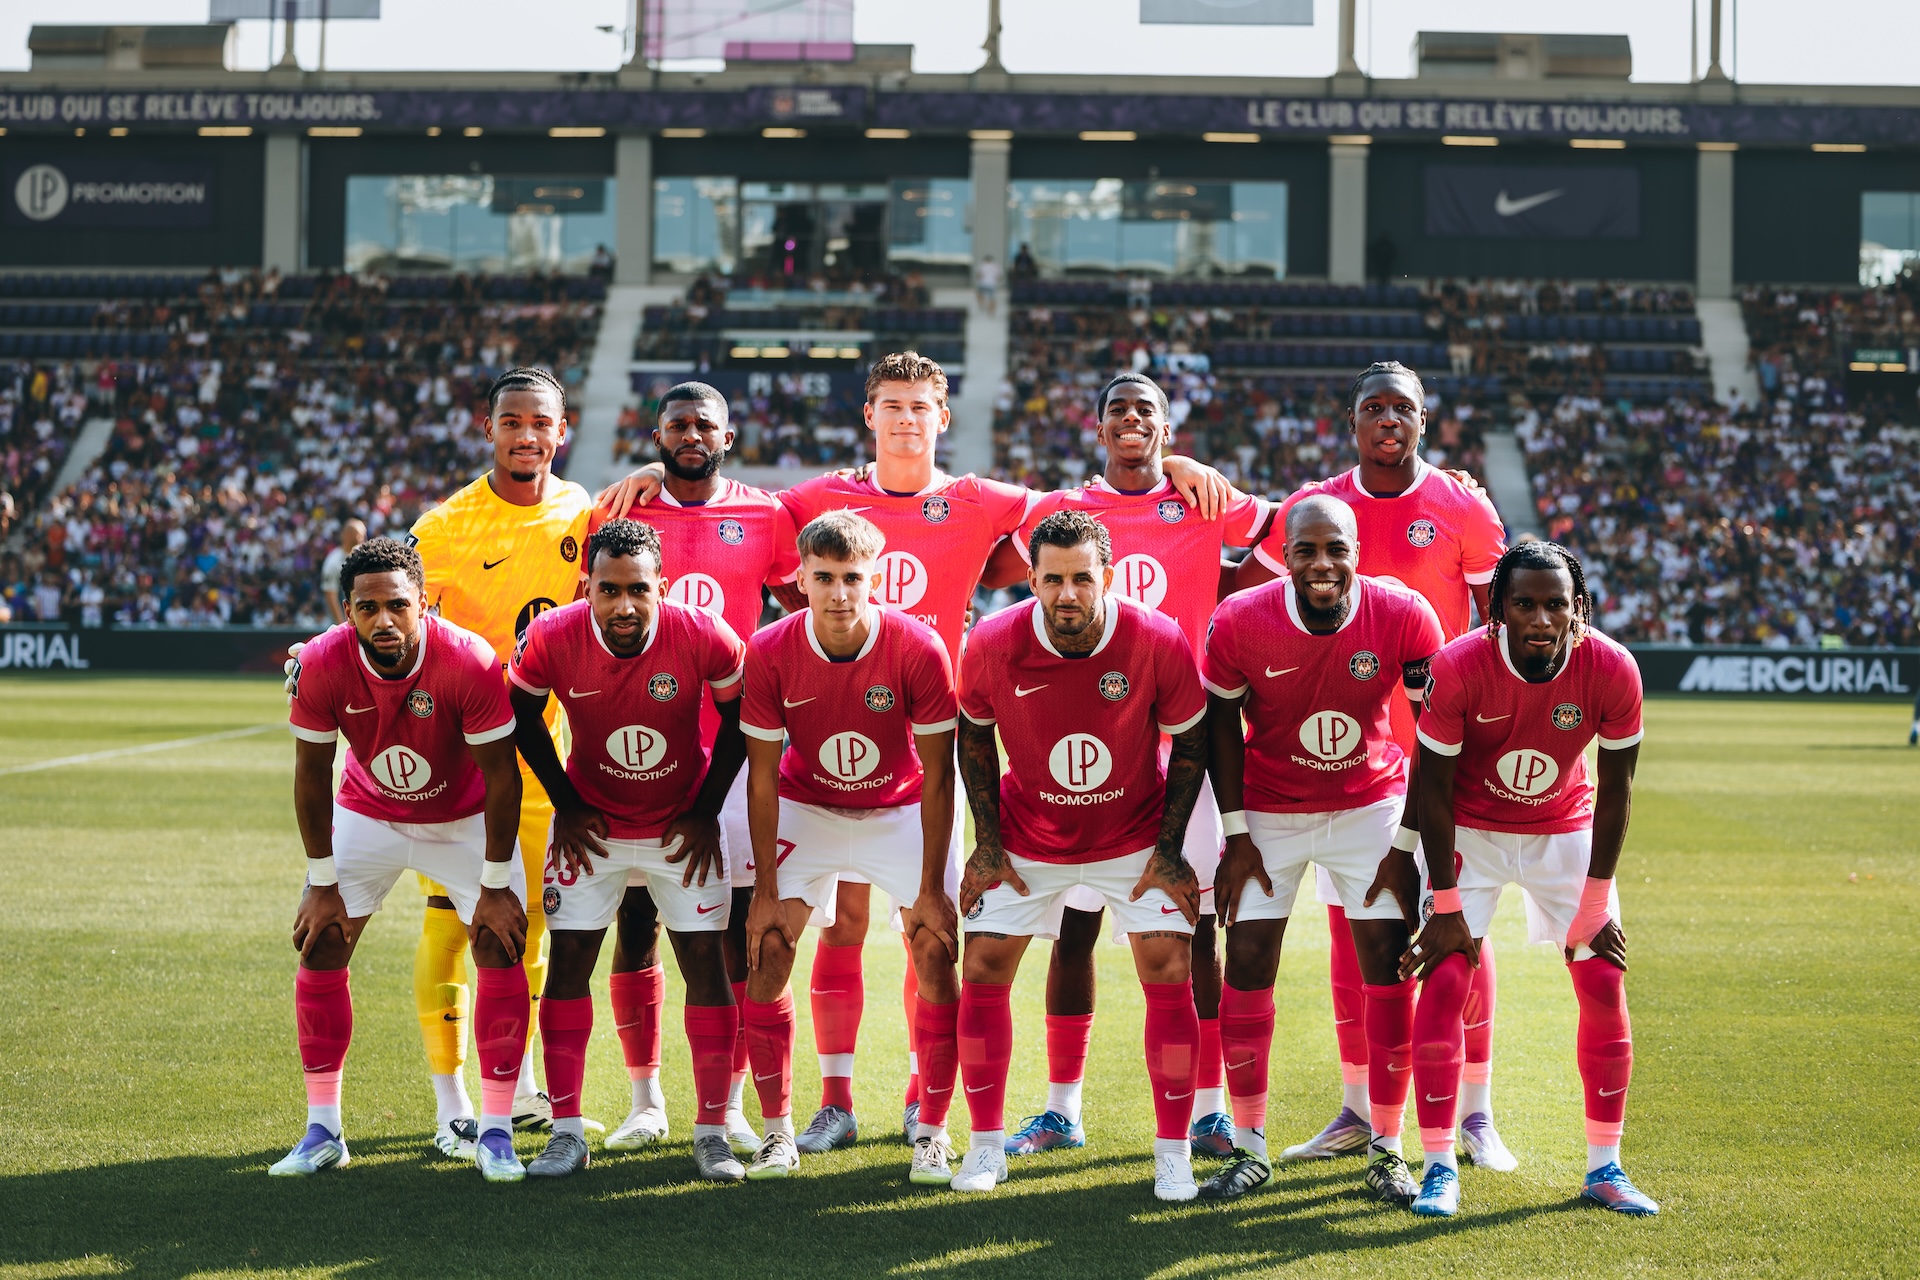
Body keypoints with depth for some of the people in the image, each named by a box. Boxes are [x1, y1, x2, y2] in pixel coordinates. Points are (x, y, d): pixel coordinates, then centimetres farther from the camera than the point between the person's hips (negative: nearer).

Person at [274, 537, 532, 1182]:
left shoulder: (470, 663, -33)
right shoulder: (322, 665, -26)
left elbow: (501, 777, -22)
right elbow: (311, 775, -12)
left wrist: (497, 884, -17)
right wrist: (322, 882, -8)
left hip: (466, 820, -2)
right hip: (368, 814, 2)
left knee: (502, 949, -12)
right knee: (319, 947, -5)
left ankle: (496, 1131, -3)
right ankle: (323, 1131, 5)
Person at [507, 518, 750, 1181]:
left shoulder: (705, 637, -25)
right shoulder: (552, 639, -23)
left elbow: (739, 718, -5)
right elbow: (523, 716, -2)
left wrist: (706, 811, -5)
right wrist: (565, 804, -2)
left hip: (682, 823, 0)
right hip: (592, 823, 0)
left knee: (705, 964, -3)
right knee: (569, 963, -5)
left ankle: (712, 1132, 8)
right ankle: (566, 1132, 4)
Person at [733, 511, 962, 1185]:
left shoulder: (919, 650, -25)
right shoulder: (770, 653, -21)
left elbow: (937, 778, -16)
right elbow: (763, 777, -12)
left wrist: (931, 889, -16)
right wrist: (766, 892, -12)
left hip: (902, 812, -1)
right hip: (806, 807, 1)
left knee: (936, 958, -10)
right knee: (765, 953, -9)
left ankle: (932, 1130, 4)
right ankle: (777, 1130, 4)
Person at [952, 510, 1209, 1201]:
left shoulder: (1158, 642, -23)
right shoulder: (993, 645, -21)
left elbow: (1190, 744, -8)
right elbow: (974, 739, -2)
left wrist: (1169, 851, -9)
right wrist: (987, 845, -4)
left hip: (1136, 839, -1)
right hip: (1028, 841, 1)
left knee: (1169, 974, -10)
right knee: (983, 971, -4)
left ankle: (1173, 1152, 1)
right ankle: (986, 1144, 10)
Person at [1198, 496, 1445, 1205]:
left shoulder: (1403, 616, -21)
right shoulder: (1241, 621, -21)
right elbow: (1223, 724, -4)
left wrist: (1408, 843, -9)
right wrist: (1235, 835, -5)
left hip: (1371, 805, 0)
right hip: (1270, 808, 0)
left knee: (1390, 965, -4)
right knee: (1248, 964, -3)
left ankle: (1387, 1149, 7)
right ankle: (1250, 1147, 10)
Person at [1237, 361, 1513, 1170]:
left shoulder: (1461, 507, -1)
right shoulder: (1313, 508, 4)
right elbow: (1236, 598, 14)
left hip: (1442, 744, -2)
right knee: (1349, 929, 5)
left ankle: (1476, 1114, 5)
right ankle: (1357, 1111, 13)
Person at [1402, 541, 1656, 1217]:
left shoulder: (1611, 671, -24)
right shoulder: (1459, 668, -29)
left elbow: (1615, 789, -10)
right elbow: (1434, 788, -16)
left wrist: (1595, 902, -7)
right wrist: (1445, 906, -14)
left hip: (1565, 828, 2)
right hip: (1471, 829, -2)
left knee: (1605, 987, -3)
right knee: (1444, 981, -12)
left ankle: (1604, 1167, 9)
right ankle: (1439, 1167, -3)